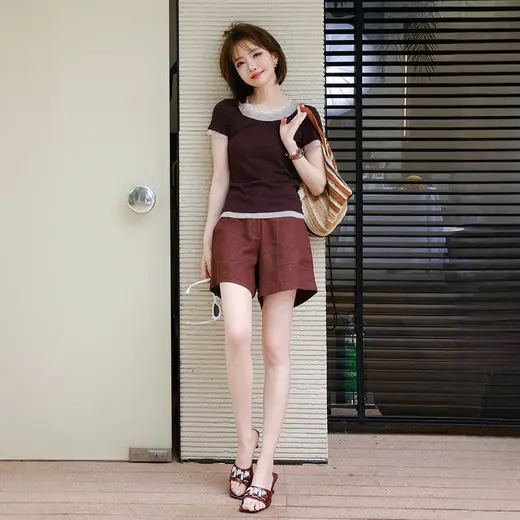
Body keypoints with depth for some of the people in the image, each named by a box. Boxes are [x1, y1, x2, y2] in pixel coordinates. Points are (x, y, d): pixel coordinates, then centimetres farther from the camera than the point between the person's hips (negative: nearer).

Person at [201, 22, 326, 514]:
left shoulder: (301, 117, 11)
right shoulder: (227, 114, 13)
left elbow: (318, 184, 10)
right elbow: (220, 181, 13)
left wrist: (290, 144, -3)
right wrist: (207, 240, 9)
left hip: (283, 229, 0)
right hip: (234, 228, 1)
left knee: (276, 348, -5)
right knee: (237, 334, -20)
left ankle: (265, 465, 2)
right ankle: (245, 440, 2)